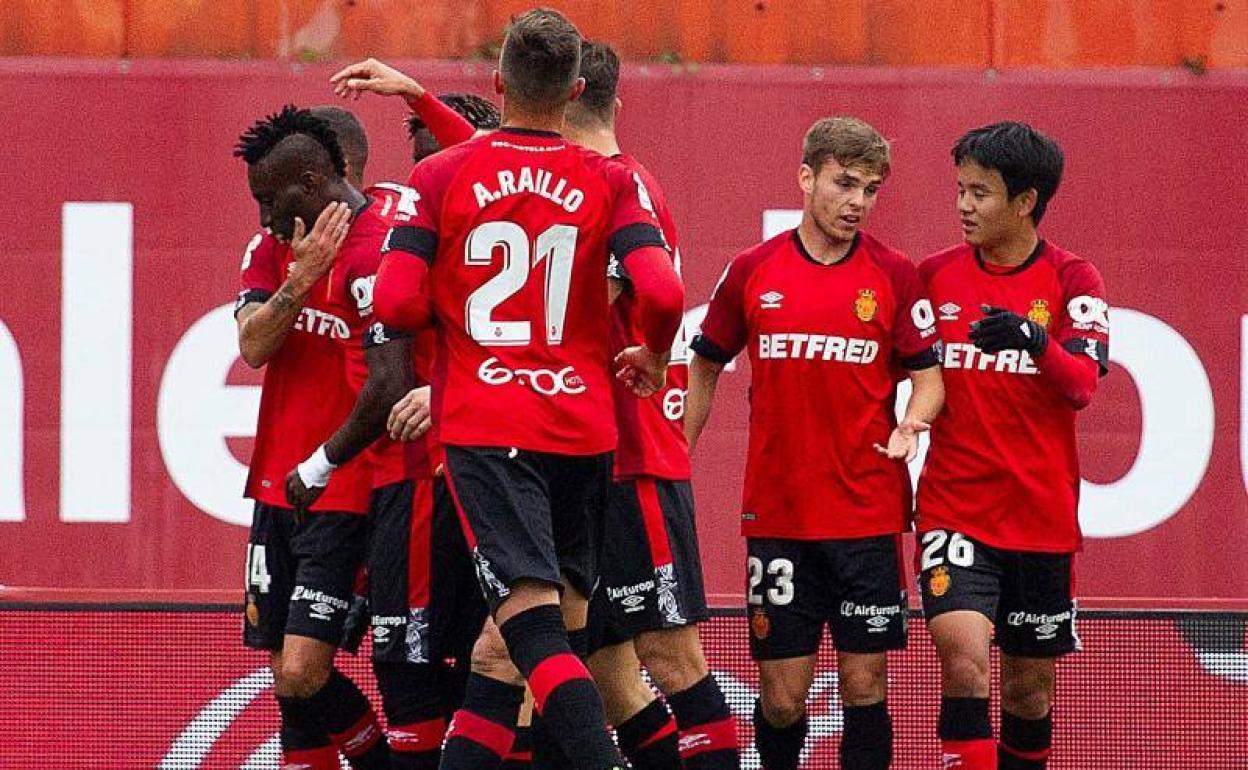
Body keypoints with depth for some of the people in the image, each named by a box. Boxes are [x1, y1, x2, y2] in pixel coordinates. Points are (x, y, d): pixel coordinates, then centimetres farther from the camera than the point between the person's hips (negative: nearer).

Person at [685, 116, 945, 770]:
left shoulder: (894, 275, 1)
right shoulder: (751, 271, 4)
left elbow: (927, 375, 3)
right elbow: (705, 367, 15)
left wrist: (910, 425, -18)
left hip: (869, 514, 0)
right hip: (776, 514, 1)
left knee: (864, 684, 1)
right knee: (782, 695, 0)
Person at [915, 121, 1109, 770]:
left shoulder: (1070, 280, -3)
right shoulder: (935, 276, 3)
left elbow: (1082, 385, -17)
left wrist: (1036, 344, -36)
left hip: (1041, 517, 0)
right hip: (954, 513, 0)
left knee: (1030, 685, 10)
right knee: (963, 654, -21)